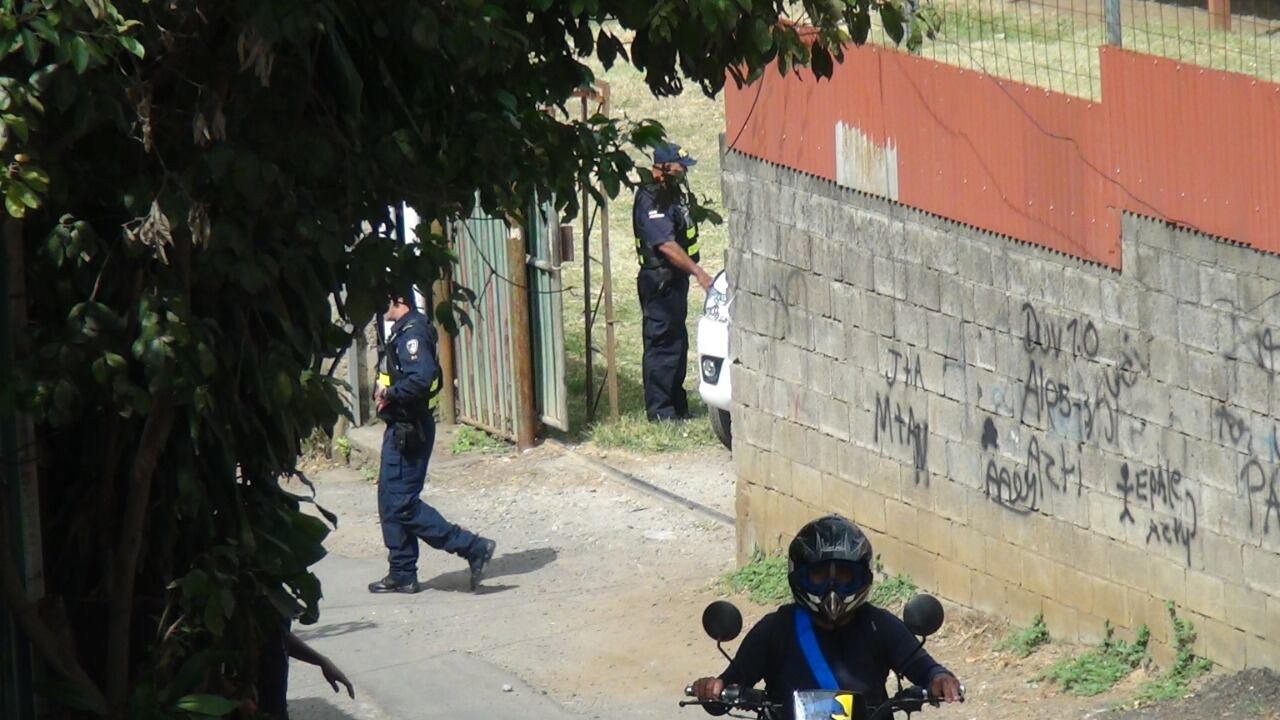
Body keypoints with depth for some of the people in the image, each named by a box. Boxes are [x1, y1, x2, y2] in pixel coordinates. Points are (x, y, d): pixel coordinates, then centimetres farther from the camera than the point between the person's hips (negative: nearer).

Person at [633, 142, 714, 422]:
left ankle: (677, 406, 26)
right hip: (659, 281, -11)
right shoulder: (651, 202, -21)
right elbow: (666, 245, -30)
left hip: (675, 280, 11)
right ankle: (659, 411, -3)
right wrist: (698, 272, -34)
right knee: (661, 345, -7)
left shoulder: (673, 194, 12)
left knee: (678, 343, 17)